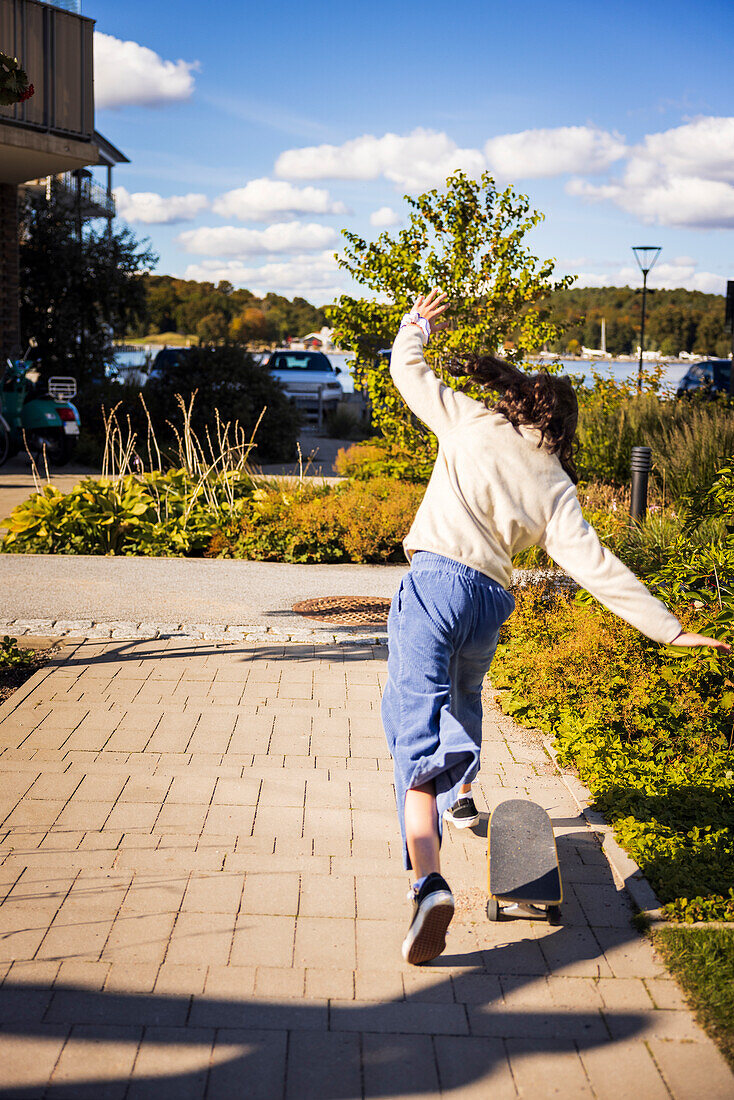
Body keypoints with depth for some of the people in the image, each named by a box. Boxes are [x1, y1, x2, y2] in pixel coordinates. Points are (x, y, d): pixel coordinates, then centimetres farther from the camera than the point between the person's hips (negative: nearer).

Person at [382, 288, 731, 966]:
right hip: (491, 602, 4)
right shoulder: (557, 485, 11)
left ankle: (428, 878, -31)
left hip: (436, 579, -4)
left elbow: (408, 369, 16)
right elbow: (595, 565, 1)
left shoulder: (471, 423, 7)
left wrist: (417, 324, 38)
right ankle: (461, 794, 57)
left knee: (417, 722, -13)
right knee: (463, 694, 36)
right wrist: (669, 629, 2)